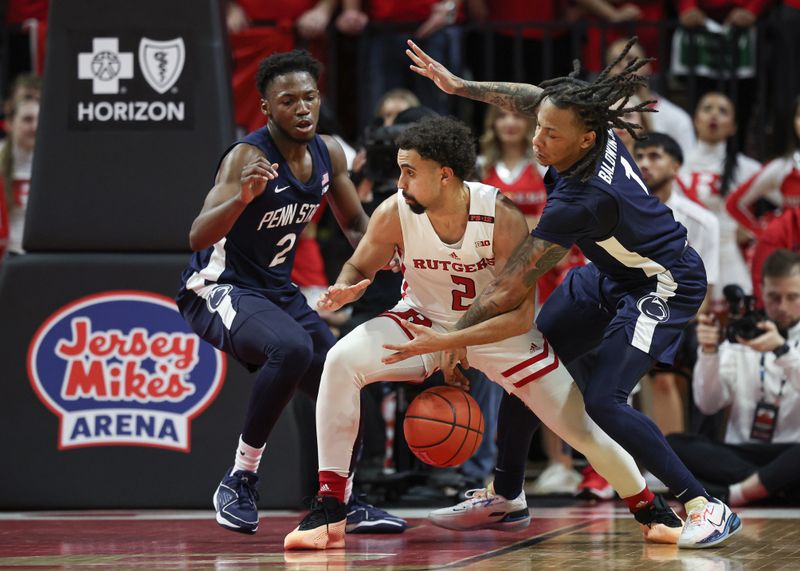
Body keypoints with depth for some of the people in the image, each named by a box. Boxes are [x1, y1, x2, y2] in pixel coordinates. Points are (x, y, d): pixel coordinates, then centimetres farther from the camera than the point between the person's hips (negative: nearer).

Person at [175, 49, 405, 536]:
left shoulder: (328, 153, -1)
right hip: (219, 289, -8)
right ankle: (241, 479, -22)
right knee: (292, 348, -34)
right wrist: (243, 196, -53)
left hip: (277, 290, 8)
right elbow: (198, 238, -35)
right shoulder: (249, 156, -24)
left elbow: (356, 225, 15)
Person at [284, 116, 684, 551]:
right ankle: (328, 512, -21)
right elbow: (359, 268, -3)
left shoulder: (502, 218, -29)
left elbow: (520, 316, -26)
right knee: (342, 361, -26)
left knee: (583, 428, -2)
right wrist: (343, 291, -28)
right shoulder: (394, 213, -22)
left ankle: (651, 511, 28)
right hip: (425, 319, 1)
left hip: (500, 331, -1)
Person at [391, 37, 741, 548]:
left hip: (664, 285, -10)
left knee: (603, 400, -23)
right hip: (612, 273, 10)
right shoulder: (595, 127, -17)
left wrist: (449, 339, -27)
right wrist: (459, 86, 3)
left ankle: (708, 509, -15)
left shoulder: (581, 200, -37)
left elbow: (509, 294, -33)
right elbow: (531, 99, 8)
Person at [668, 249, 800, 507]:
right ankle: (771, 485, -32)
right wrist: (708, 351, -14)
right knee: (673, 444, -25)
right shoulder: (740, 338, 12)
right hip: (741, 452, 3)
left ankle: (736, 493, -39)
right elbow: (708, 404, 2)